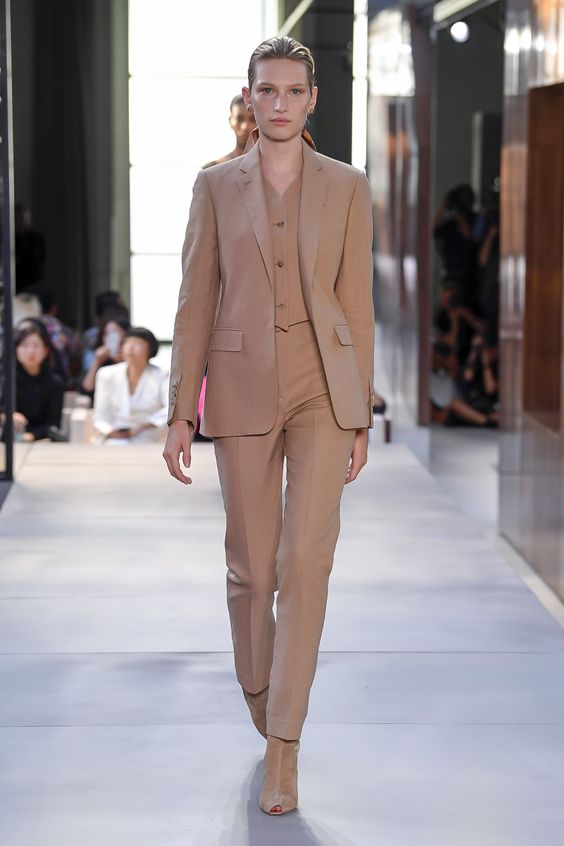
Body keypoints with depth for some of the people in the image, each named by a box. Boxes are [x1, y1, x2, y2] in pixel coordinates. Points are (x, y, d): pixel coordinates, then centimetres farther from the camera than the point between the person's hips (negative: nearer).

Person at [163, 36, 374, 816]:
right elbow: (195, 304, 3)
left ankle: (282, 750, -7)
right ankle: (259, 685, 37)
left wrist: (361, 417, 3)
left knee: (305, 559, -12)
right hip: (242, 389, 1)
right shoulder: (215, 186, 4)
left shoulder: (347, 187, 3)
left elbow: (357, 304, 4)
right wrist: (181, 412, -1)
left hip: (323, 386, -1)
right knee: (252, 564, 6)